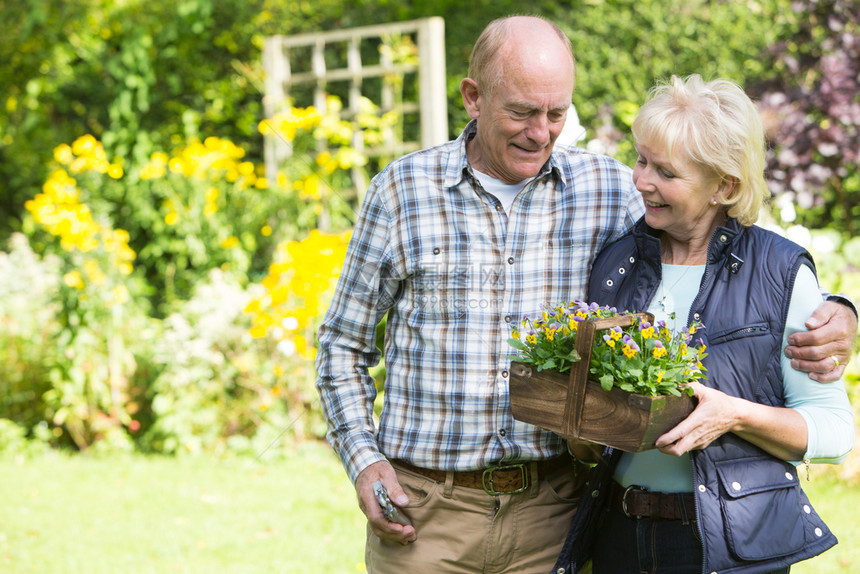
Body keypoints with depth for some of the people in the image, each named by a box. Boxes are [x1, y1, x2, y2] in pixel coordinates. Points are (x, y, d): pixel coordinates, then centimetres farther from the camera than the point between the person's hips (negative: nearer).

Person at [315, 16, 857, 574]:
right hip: (425, 508, 0)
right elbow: (344, 344, 10)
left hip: (552, 507, 1)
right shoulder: (402, 190, 1)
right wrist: (363, 459, -4)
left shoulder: (610, 190, 2)